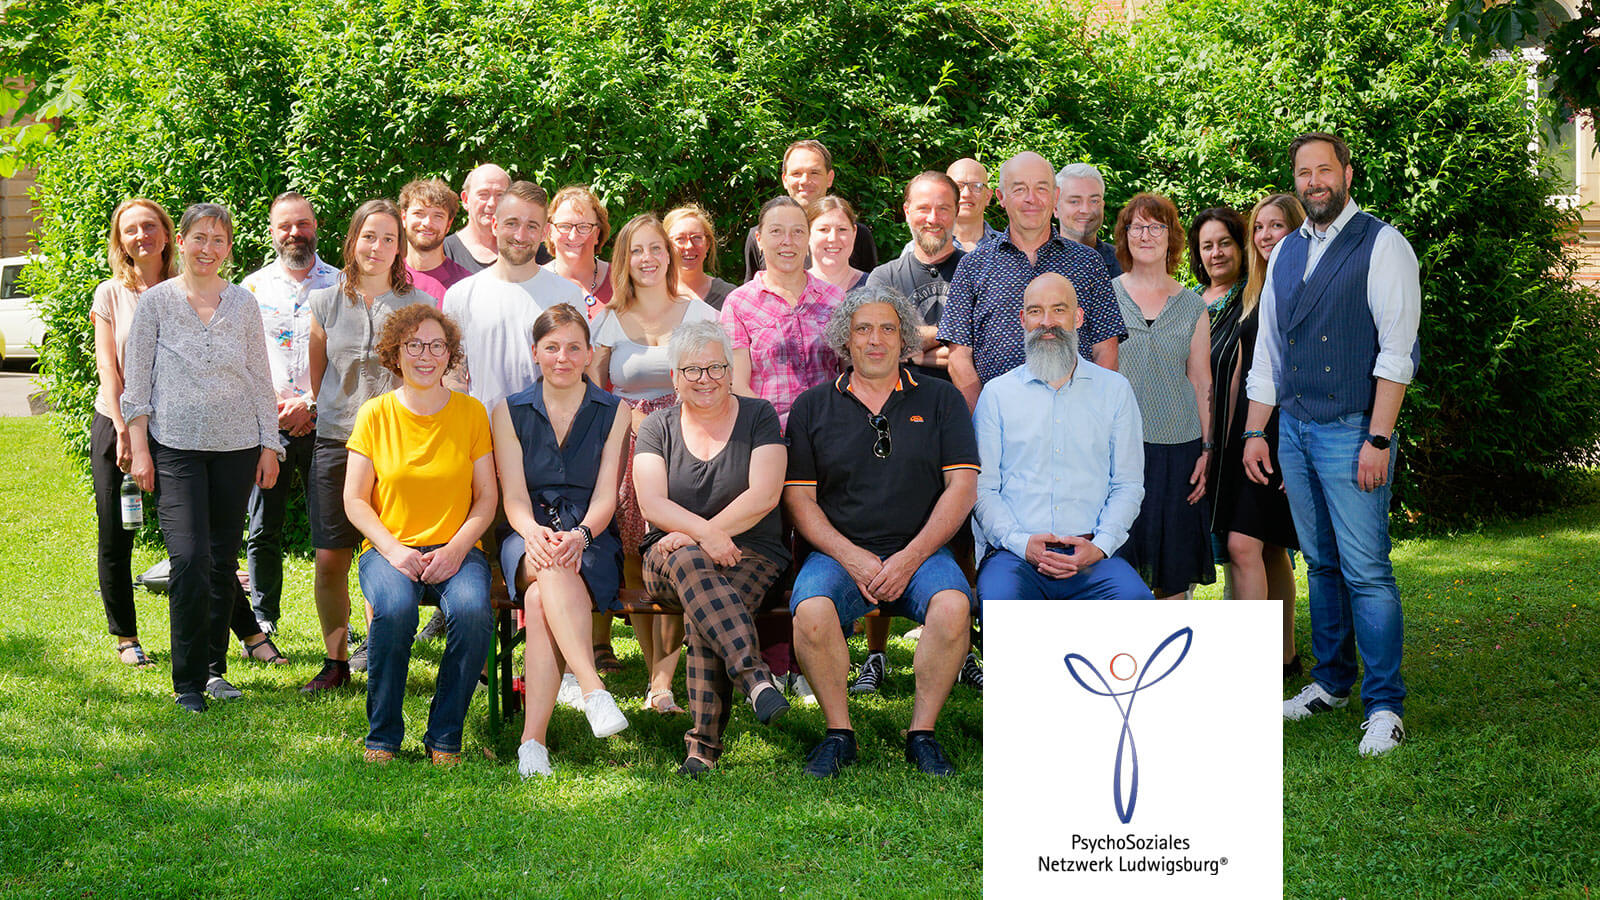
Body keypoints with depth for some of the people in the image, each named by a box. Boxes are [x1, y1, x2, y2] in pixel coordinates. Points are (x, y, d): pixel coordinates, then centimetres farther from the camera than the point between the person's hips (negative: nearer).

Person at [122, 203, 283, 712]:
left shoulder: (244, 304, 9)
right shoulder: (156, 301, 3)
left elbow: (261, 379, 13)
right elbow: (136, 380, 3)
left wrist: (269, 447, 8)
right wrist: (139, 449, -3)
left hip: (237, 445, 3)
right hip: (176, 446, -3)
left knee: (223, 560, 5)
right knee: (190, 559, -14)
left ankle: (215, 667, 19)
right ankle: (189, 681, -6)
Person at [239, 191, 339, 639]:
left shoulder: (339, 284, 6)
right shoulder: (253, 287, 10)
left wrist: (310, 403, -10)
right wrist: (273, 404, -7)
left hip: (323, 424, -1)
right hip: (266, 427, 1)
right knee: (264, 531, 3)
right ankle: (261, 626, 11)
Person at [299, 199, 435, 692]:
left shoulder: (418, 305, 5)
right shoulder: (326, 303, 9)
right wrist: (323, 412, 13)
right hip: (336, 442, 1)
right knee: (329, 560, -1)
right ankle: (335, 661, 11)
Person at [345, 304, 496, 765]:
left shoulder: (471, 412, 7)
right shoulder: (375, 414, 5)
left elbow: (486, 497, 6)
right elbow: (354, 500, 3)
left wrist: (456, 549, -11)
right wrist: (394, 550, -12)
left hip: (456, 548, 1)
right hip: (388, 547, -1)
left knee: (472, 610, -32)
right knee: (394, 609, -34)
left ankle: (444, 738, -15)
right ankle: (383, 736, -15)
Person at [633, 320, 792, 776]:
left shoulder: (758, 416, 7)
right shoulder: (658, 427, 12)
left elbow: (764, 496, -6)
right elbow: (652, 504, -2)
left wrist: (701, 535, -14)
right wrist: (705, 533, -21)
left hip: (752, 555, -1)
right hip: (670, 558, 1)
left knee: (702, 613, -33)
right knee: (690, 563, -37)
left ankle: (705, 742, -30)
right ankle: (754, 675, -47)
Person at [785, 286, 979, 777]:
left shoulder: (940, 400, 10)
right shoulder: (812, 406, 12)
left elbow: (962, 488, 2)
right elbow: (799, 498, 6)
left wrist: (908, 559, -10)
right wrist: (852, 558, -9)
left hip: (919, 552, 0)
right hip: (838, 551, 0)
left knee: (953, 605, -32)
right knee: (812, 611, -32)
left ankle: (922, 732, -15)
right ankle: (839, 733, -13)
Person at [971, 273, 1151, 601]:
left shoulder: (1115, 390, 15)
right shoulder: (997, 393, 12)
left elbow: (1128, 485, 11)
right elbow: (982, 487, 7)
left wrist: (1099, 546, -7)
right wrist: (1022, 543, -11)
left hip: (1092, 554, 1)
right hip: (1014, 553, -1)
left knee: (1134, 599, -31)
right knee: (999, 599, -35)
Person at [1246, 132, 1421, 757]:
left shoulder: (1382, 245, -5)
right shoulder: (1286, 252, 14)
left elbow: (1396, 349, -11)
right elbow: (1266, 348, 18)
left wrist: (1378, 439, -16)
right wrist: (1255, 431, 12)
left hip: (1352, 429, -6)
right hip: (1293, 427, 6)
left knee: (1366, 570, -8)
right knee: (1320, 563, 12)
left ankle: (1384, 707, -4)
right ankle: (1331, 683, 22)